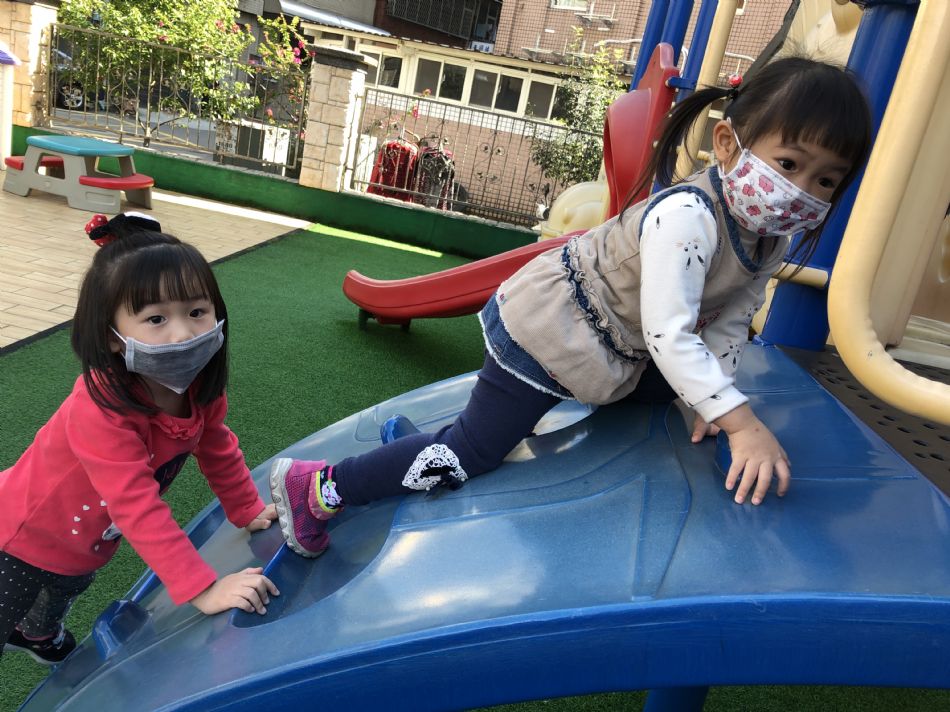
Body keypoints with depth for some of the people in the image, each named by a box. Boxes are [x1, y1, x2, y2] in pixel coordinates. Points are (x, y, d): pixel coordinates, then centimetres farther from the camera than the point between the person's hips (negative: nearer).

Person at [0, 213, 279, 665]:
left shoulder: (200, 387, -22)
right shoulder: (99, 412, -43)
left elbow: (218, 450, -3)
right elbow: (139, 511, -45)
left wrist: (247, 511, 4)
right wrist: (202, 589, -48)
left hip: (86, 544, 8)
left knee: (61, 597, 37)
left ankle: (37, 635, 68)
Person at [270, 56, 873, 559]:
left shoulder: (773, 237, -1)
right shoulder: (686, 216, -31)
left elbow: (732, 320, 4)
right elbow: (670, 335, -36)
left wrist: (711, 395, -9)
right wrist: (740, 420, -38)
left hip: (614, 343, 9)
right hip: (545, 327, -9)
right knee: (468, 456, -9)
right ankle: (319, 489, 3)